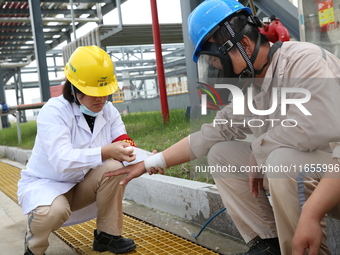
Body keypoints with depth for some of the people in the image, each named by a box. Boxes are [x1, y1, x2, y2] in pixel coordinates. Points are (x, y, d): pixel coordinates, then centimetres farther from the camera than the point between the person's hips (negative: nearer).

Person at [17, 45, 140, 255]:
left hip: (81, 185, 5)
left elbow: (124, 147, -17)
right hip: (44, 184, -5)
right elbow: (62, 161, -38)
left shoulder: (109, 111, -7)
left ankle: (107, 235, -5)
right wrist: (106, 152, -50)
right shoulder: (53, 111, -24)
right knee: (55, 210, -37)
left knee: (114, 168, -22)